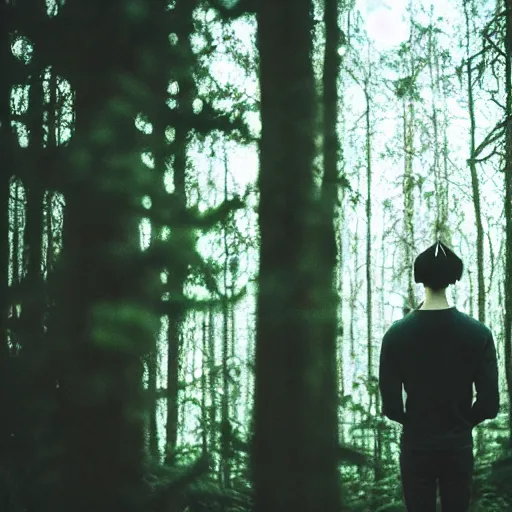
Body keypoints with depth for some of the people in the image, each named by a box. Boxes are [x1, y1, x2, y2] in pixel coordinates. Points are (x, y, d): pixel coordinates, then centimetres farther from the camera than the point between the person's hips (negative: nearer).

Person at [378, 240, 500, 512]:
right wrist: (464, 422, 11)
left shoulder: (396, 334, -9)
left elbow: (390, 405, -8)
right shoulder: (478, 333, -8)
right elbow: (489, 403, -8)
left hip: (416, 445, 0)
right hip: (459, 446, 0)